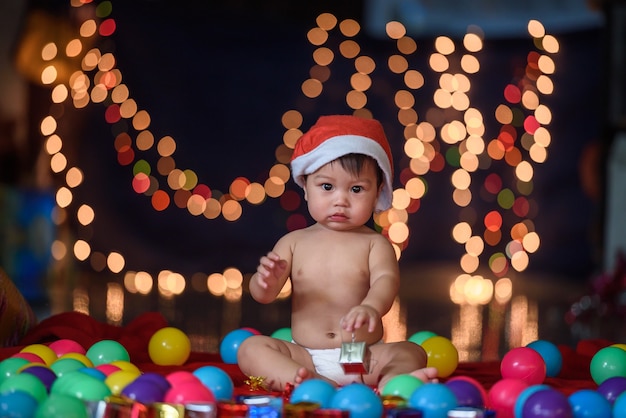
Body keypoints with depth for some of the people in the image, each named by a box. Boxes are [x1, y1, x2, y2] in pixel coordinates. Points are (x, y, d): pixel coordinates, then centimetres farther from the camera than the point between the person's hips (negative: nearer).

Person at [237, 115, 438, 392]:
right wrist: (267, 281, -25)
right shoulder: (294, 243, 7)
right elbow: (263, 296, 2)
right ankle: (315, 383, -42)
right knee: (250, 348, -20)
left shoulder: (374, 244, 2)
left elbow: (386, 280, -17)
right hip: (304, 356, 2)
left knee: (411, 352, -24)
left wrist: (371, 307, -42)